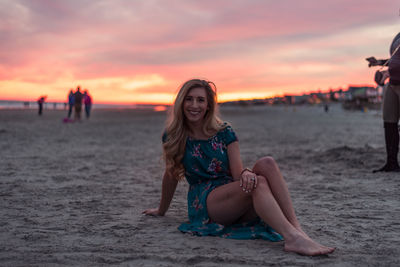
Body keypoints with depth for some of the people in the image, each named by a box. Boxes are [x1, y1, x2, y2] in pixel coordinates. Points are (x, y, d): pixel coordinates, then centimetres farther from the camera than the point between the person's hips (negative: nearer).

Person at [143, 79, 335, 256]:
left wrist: (245, 174, -27)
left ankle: (297, 229, -38)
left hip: (235, 200, 3)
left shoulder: (224, 133, 7)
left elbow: (237, 172, -3)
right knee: (259, 182, -32)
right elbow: (171, 175, 13)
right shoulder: (173, 137, 2)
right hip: (205, 202, -3)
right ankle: (293, 239, -52)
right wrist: (161, 210, 23)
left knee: (267, 164, -27)